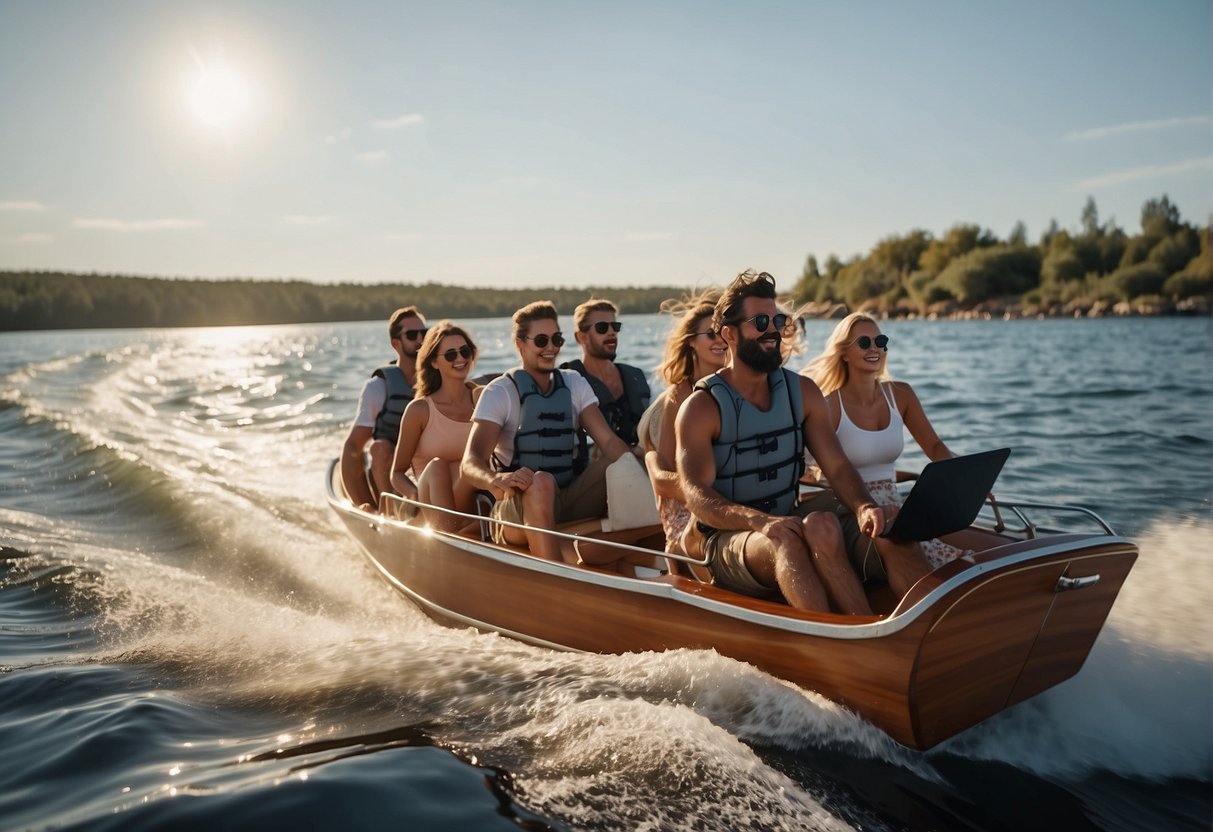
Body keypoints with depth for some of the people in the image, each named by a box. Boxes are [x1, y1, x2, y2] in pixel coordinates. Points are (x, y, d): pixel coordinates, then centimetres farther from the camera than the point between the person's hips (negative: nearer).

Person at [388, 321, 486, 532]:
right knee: (437, 466, -32)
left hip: (470, 504, 2)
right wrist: (418, 495, -19)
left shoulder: (483, 398, 10)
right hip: (429, 507, -2)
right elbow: (397, 473, 3)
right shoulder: (420, 410, 2)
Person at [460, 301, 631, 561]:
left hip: (568, 506, 4)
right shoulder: (500, 392, -3)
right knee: (540, 483, -36)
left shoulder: (574, 384, 11)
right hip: (516, 511, -4)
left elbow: (609, 442, -2)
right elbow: (469, 464, -16)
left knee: (617, 463, -20)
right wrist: (496, 479, -40)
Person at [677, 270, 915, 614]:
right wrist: (760, 521, -38)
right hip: (726, 542, -3)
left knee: (822, 526, -31)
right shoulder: (701, 408, -8)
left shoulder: (802, 392, 8)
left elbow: (837, 467, 2)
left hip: (788, 529, 4)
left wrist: (864, 506, -21)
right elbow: (698, 496, -19)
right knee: (786, 541, -36)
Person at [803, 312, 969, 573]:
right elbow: (834, 477, -11)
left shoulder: (900, 394, 8)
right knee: (896, 544, -35)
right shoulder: (830, 406, -8)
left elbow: (935, 447, 14)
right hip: (850, 514, -4)